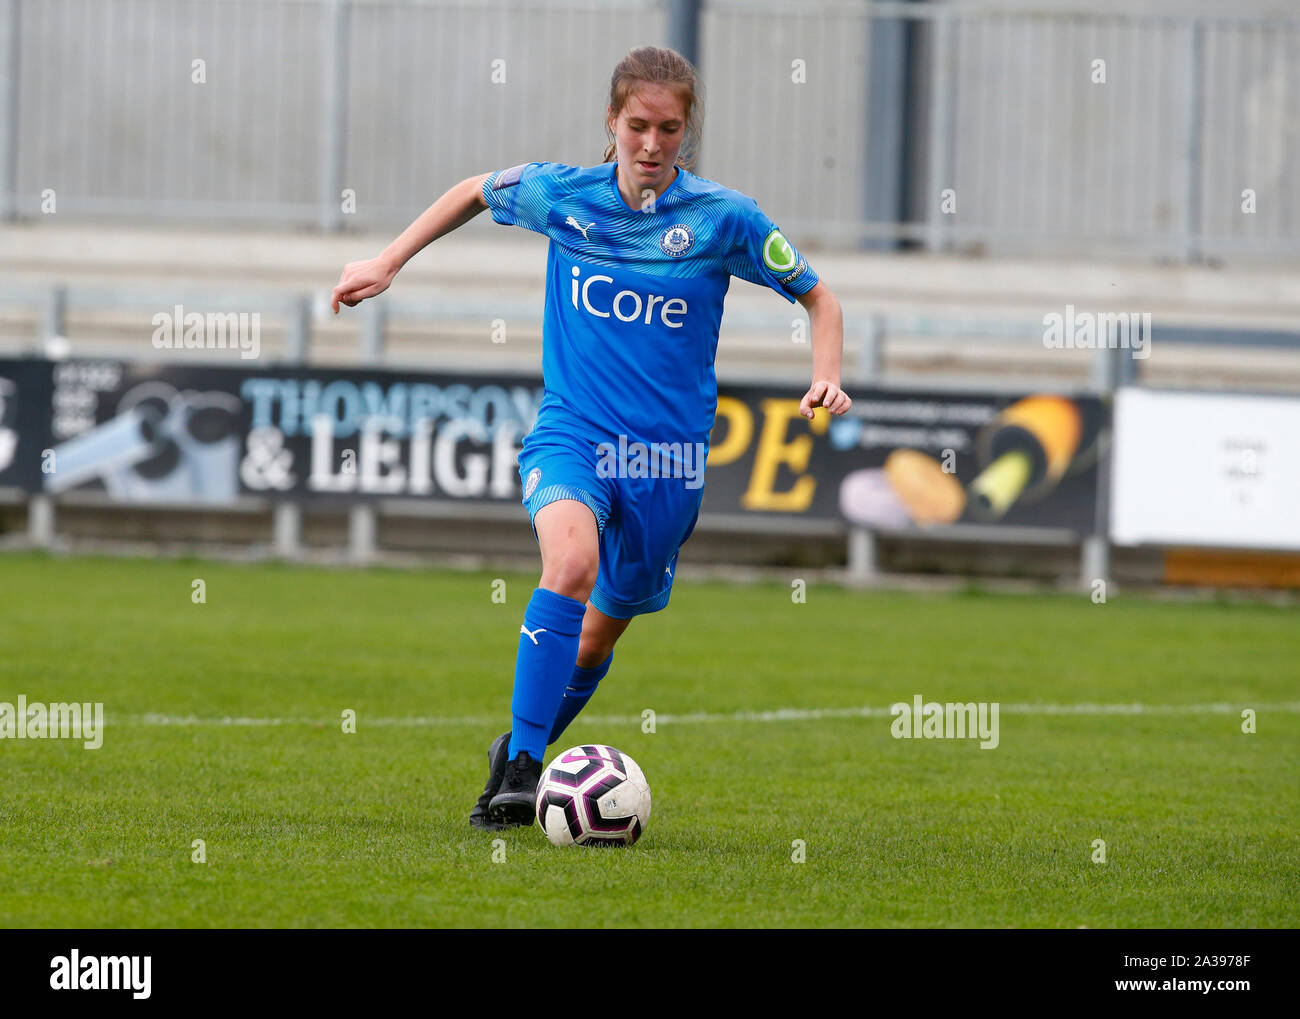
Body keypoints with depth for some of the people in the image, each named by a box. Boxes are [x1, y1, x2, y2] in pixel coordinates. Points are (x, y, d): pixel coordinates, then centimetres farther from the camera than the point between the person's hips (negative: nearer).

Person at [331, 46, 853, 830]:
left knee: (599, 634, 11)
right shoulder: (562, 195, -1)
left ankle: (518, 754, 39)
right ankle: (521, 768, -28)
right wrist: (389, 263, 16)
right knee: (572, 561, -31)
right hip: (571, 436, -1)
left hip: (669, 456, 1)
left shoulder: (723, 218, -6)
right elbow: (476, 192, 20)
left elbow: (818, 298, 4)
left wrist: (826, 379, -13)